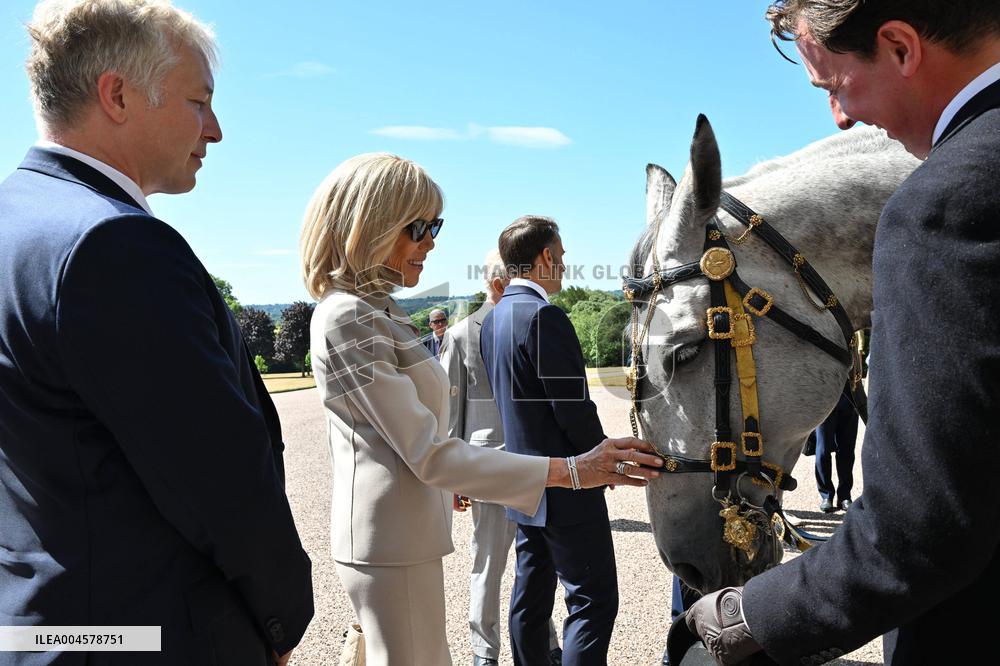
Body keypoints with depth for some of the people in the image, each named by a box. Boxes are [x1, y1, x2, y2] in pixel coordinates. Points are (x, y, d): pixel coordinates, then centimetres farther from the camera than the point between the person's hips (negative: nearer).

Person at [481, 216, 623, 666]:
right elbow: (574, 408, -20)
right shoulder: (544, 316, -20)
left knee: (531, 593, 17)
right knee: (594, 599, 0)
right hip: (564, 487, -9)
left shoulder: (493, 319, 8)